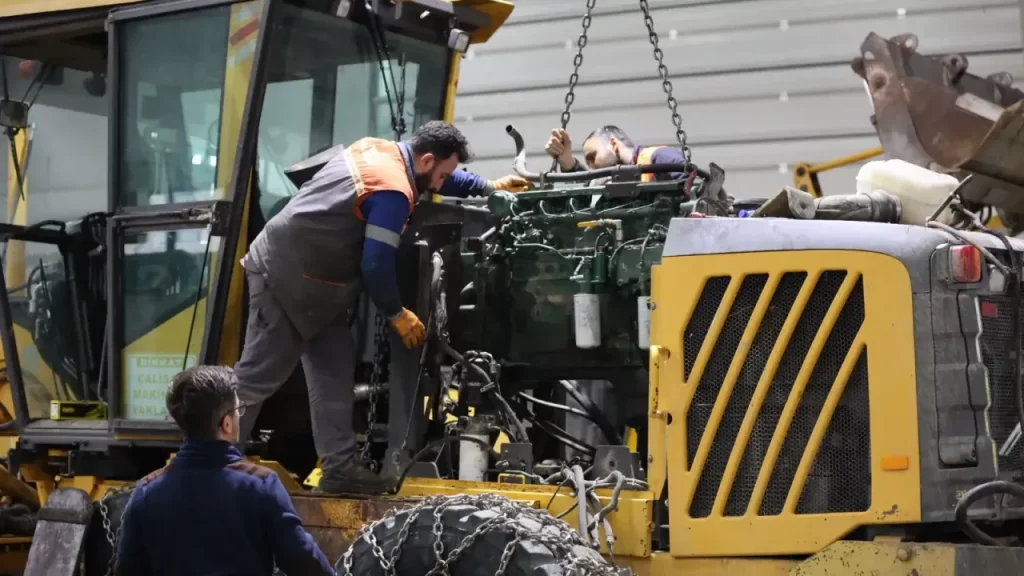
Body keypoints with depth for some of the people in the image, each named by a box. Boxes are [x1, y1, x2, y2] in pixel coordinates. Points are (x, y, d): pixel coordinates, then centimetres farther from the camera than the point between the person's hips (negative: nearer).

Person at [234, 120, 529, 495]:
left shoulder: (382, 150, 5)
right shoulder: (392, 192, -24)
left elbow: (436, 179, 25)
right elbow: (376, 265, -24)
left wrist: (490, 187, 25)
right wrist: (397, 315, -9)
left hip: (309, 277, 10)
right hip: (285, 274, -10)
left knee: (333, 370, 8)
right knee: (259, 375, -5)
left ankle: (339, 467, 9)